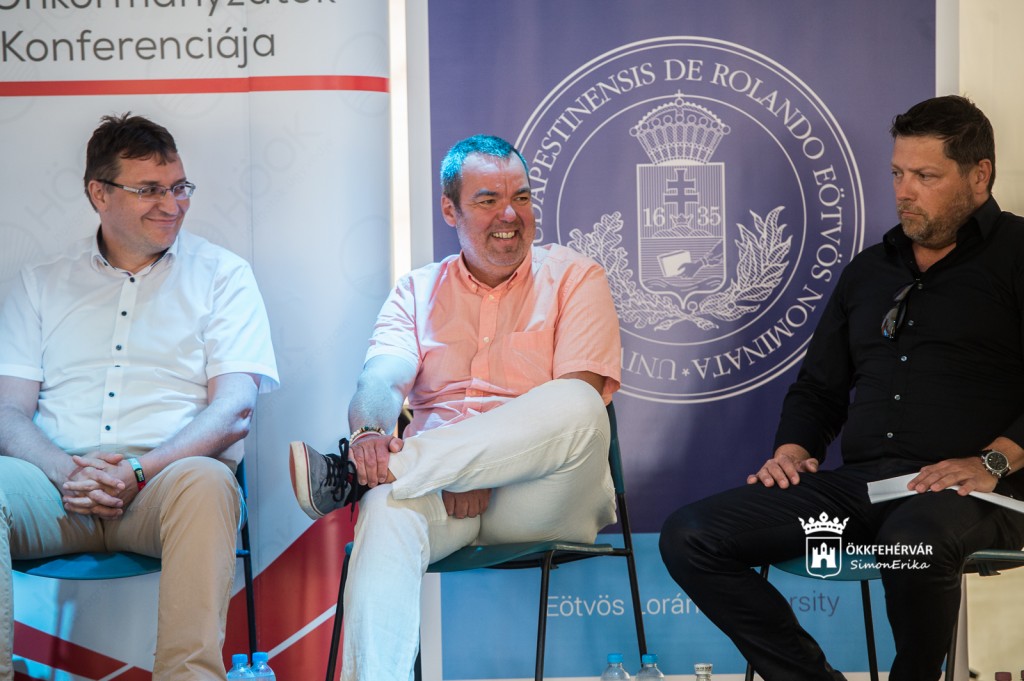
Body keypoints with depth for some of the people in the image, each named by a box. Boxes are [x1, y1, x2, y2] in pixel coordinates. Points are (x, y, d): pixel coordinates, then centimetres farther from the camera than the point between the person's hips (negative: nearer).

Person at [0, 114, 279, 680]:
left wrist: (141, 471, -15)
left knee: (205, 482, -37)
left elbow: (234, 409, 1)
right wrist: (64, 471, -13)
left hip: (166, 478, -1)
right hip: (60, 481, 1)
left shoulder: (221, 275, 13)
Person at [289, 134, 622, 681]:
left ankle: (354, 474, -32)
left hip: (539, 498, -1)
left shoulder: (573, 278, 10)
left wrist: (486, 469, -19)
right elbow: (381, 381, 0)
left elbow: (572, 405, -5)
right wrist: (370, 433, -26)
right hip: (437, 485, 1)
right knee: (389, 507, -35)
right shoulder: (417, 291, 18)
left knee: (575, 405, -33)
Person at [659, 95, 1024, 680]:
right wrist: (793, 448, 7)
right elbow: (819, 386, 27)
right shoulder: (870, 270, 24)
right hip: (859, 482, 6)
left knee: (915, 542, -42)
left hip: (974, 492, -6)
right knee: (689, 538, -12)